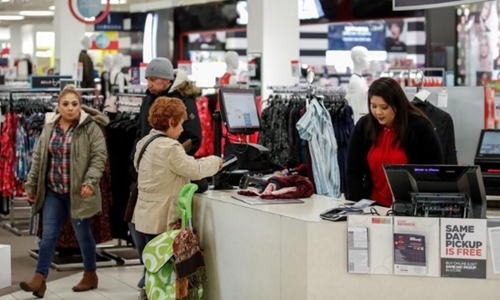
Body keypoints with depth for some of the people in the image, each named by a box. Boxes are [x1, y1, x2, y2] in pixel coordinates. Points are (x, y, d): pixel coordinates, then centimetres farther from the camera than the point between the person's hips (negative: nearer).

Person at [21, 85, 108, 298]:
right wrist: (31, 185, 12)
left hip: (78, 192, -4)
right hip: (53, 191, 4)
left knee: (83, 234, 8)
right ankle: (40, 278, 0)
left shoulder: (91, 128, -8)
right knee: (48, 235, 0)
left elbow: (99, 157, -12)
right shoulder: (49, 127, 6)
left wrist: (90, 181, -24)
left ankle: (90, 275, 25)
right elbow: (38, 158, 12)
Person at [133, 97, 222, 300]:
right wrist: (215, 162, 1)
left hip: (146, 215, 9)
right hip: (161, 219, -9)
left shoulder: (145, 142, 11)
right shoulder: (169, 147, -19)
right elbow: (194, 170, -15)